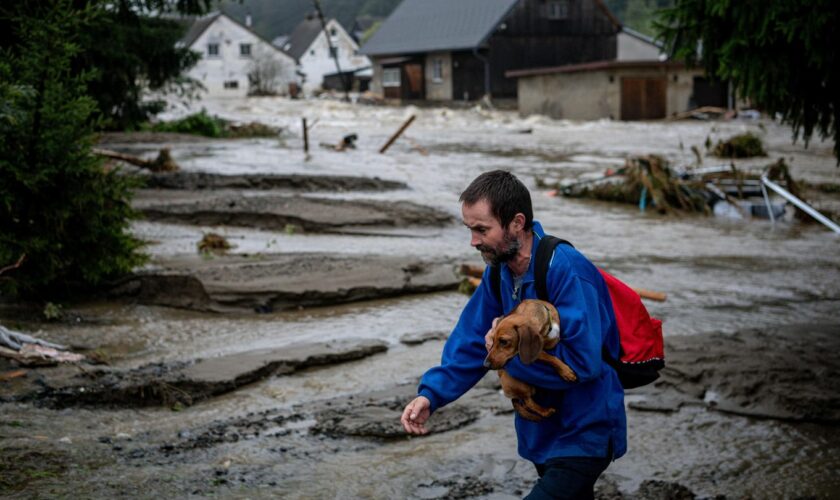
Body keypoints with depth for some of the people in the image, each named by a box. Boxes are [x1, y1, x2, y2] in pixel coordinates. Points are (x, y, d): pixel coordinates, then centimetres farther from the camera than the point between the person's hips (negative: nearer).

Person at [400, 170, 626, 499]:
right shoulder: (499, 271, -2)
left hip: (584, 435, -8)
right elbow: (471, 340, 2)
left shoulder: (567, 271, -27)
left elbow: (584, 362, -32)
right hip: (542, 431, 8)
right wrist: (431, 393, -13)